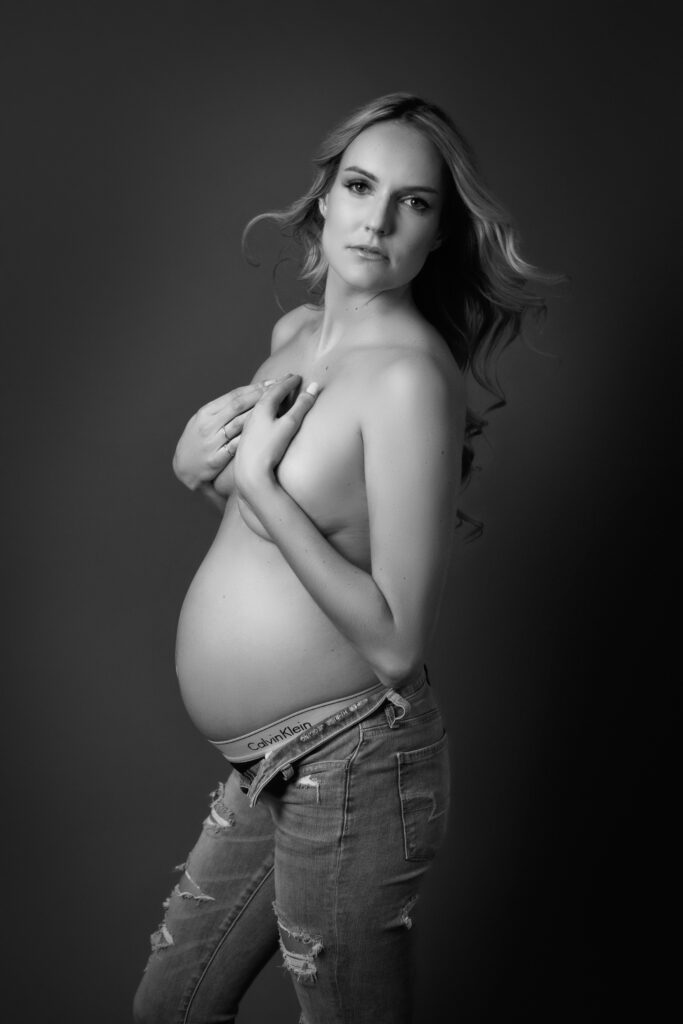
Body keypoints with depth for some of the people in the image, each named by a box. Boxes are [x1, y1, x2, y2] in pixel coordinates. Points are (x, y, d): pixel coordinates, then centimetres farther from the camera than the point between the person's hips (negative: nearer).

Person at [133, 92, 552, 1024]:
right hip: (269, 769, 8)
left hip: (348, 764, -8)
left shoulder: (412, 373, -20)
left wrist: (255, 479, -21)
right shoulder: (296, 332, 5)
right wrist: (201, 453, 0)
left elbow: (397, 643, -24)